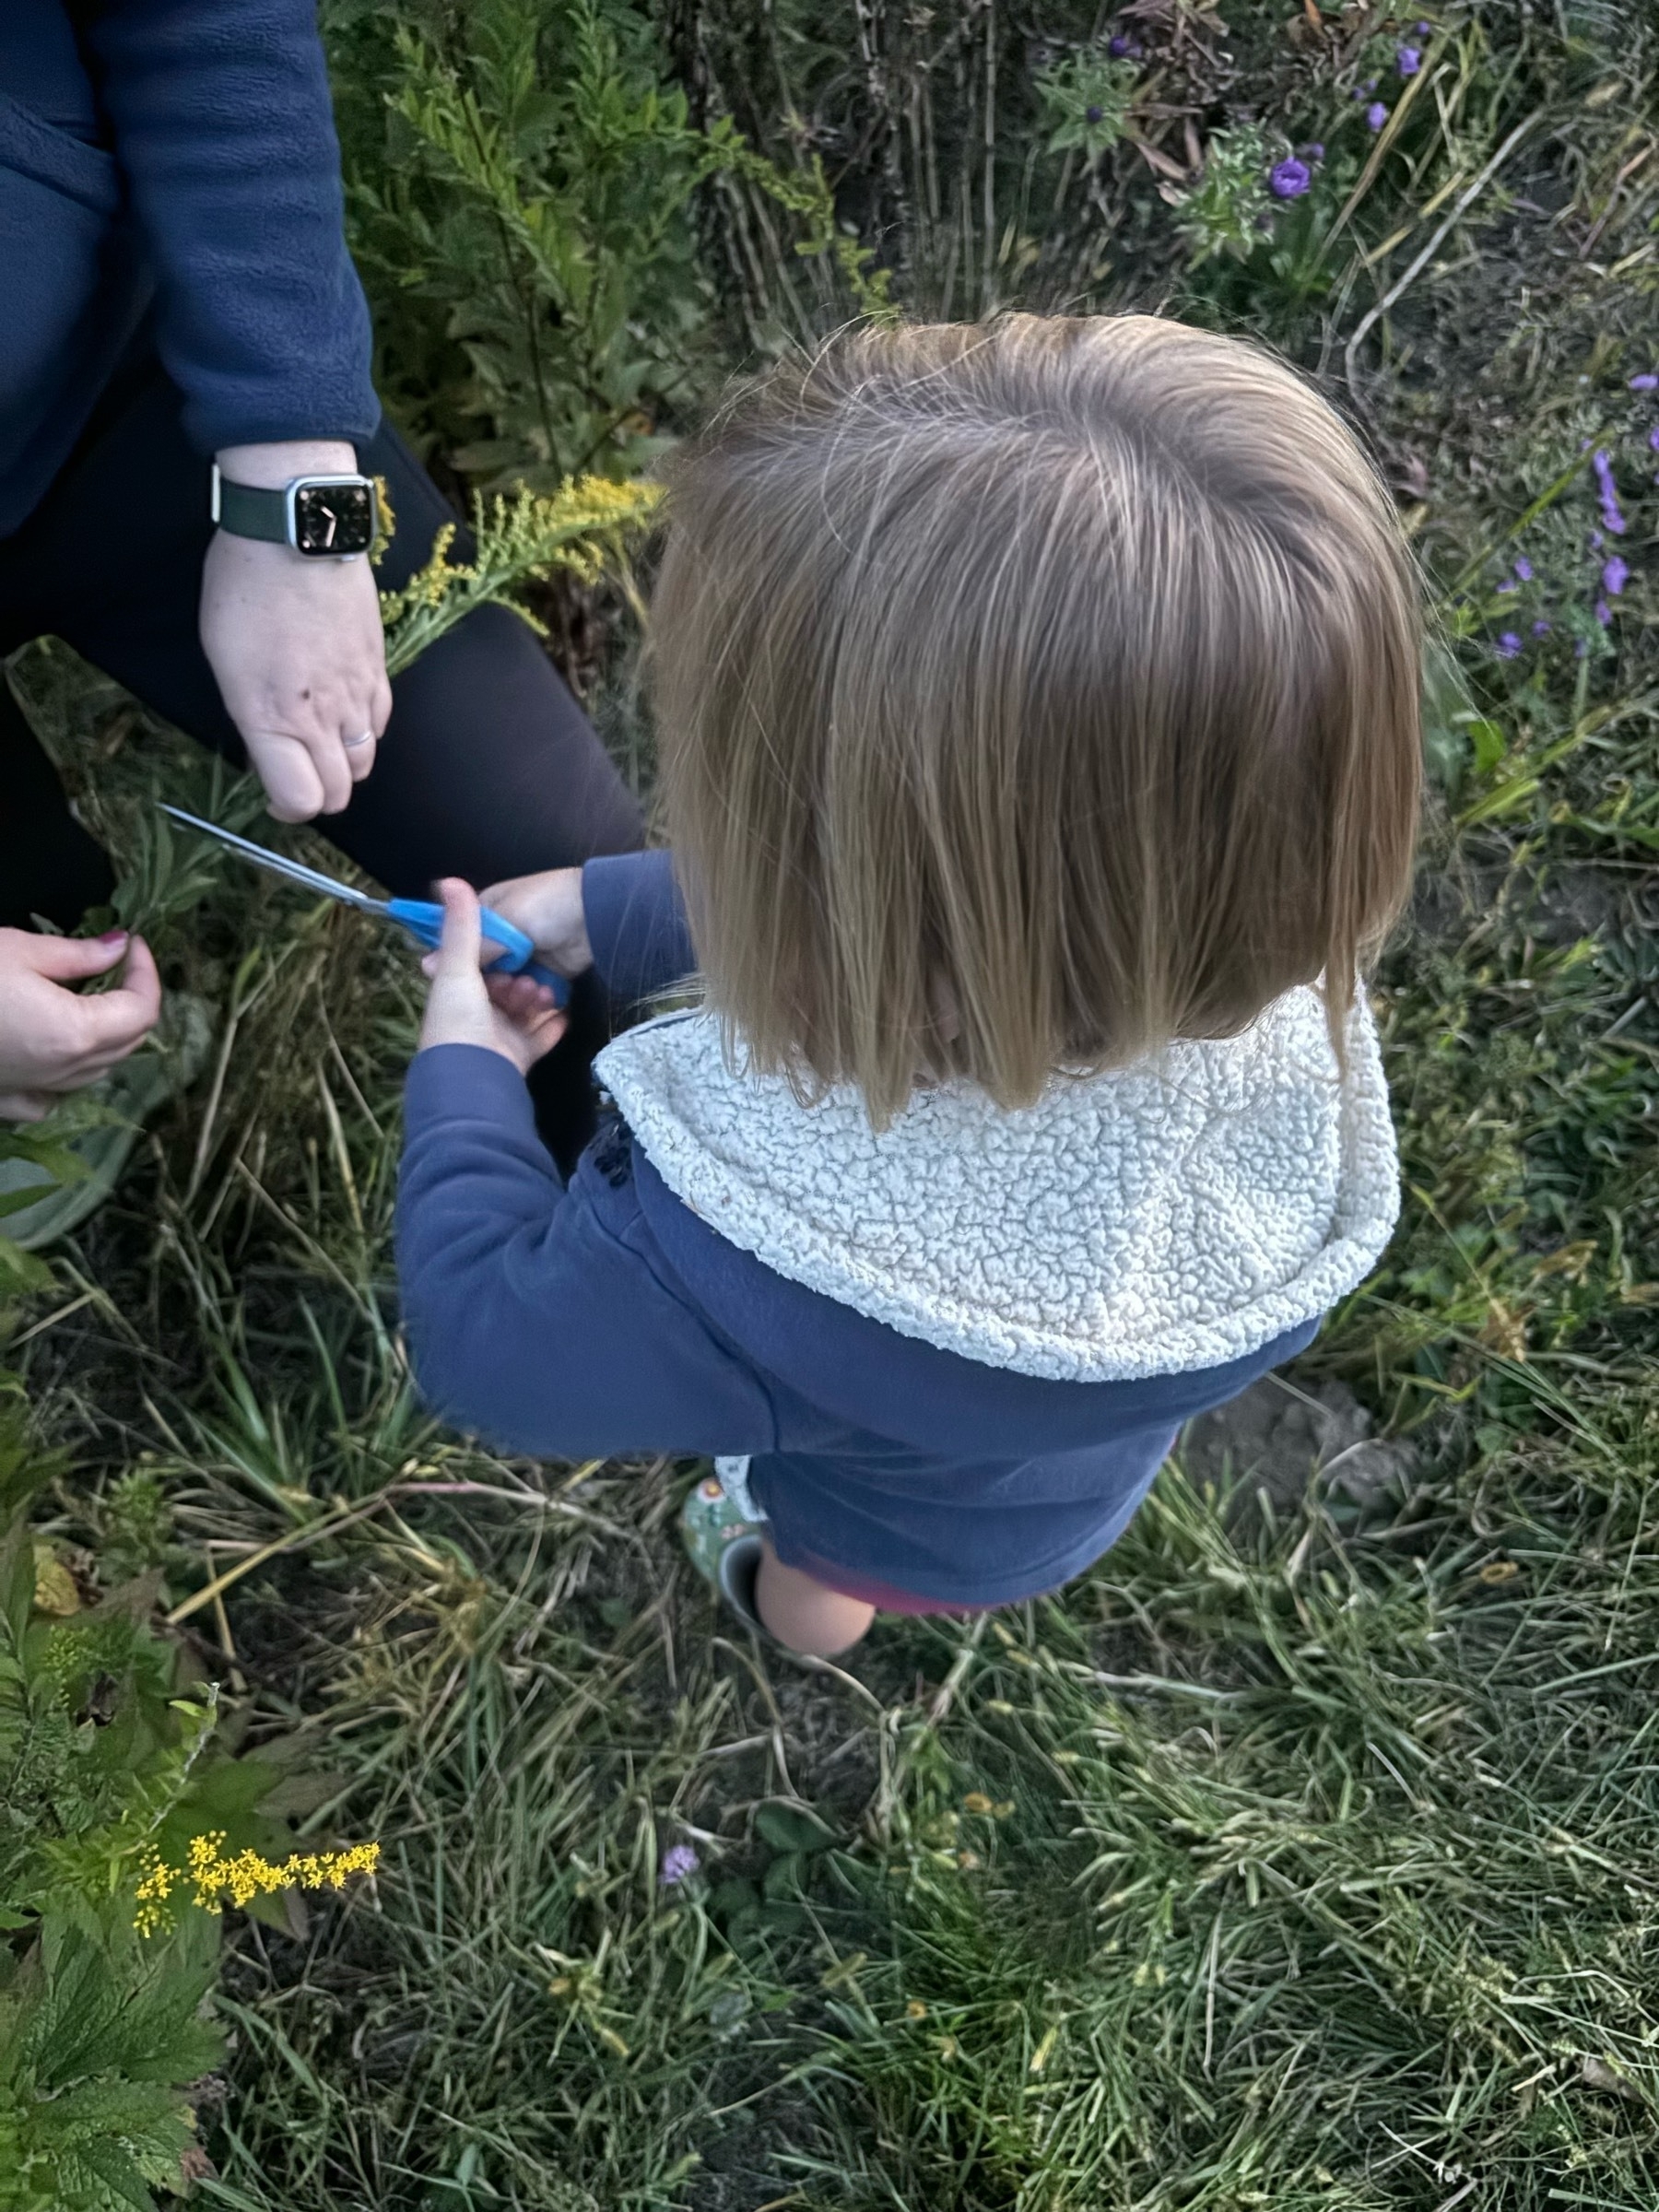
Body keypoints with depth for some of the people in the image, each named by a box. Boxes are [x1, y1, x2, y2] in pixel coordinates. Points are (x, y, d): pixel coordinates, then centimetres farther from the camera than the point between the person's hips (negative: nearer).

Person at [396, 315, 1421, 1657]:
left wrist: (460, 1074, -15)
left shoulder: (754, 1263, -53)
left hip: (915, 1529, -3)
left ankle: (798, 1605, 71)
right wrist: (605, 908, -7)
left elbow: (488, 1354, -29)